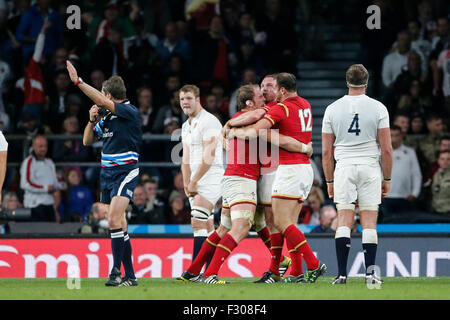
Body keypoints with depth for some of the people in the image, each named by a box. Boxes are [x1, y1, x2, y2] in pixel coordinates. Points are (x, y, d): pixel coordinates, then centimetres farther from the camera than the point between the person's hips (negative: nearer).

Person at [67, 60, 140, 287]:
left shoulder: (130, 112, -10)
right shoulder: (106, 117, 14)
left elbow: (103, 102, -24)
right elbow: (87, 141, 21)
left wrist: (78, 82, -24)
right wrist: (92, 120, 3)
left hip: (126, 172, -8)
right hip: (107, 172, 8)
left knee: (114, 219, -21)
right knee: (119, 225, 7)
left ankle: (116, 271, -20)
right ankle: (130, 276, 10)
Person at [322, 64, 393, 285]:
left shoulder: (332, 109, 4)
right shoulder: (378, 108, -1)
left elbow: (326, 152, 4)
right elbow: (386, 149, -3)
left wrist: (329, 181, 13)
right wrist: (387, 179, 7)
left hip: (344, 168, 1)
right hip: (370, 168, -1)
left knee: (344, 221, 1)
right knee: (369, 222, 3)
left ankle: (342, 274, -7)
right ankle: (370, 273, -1)